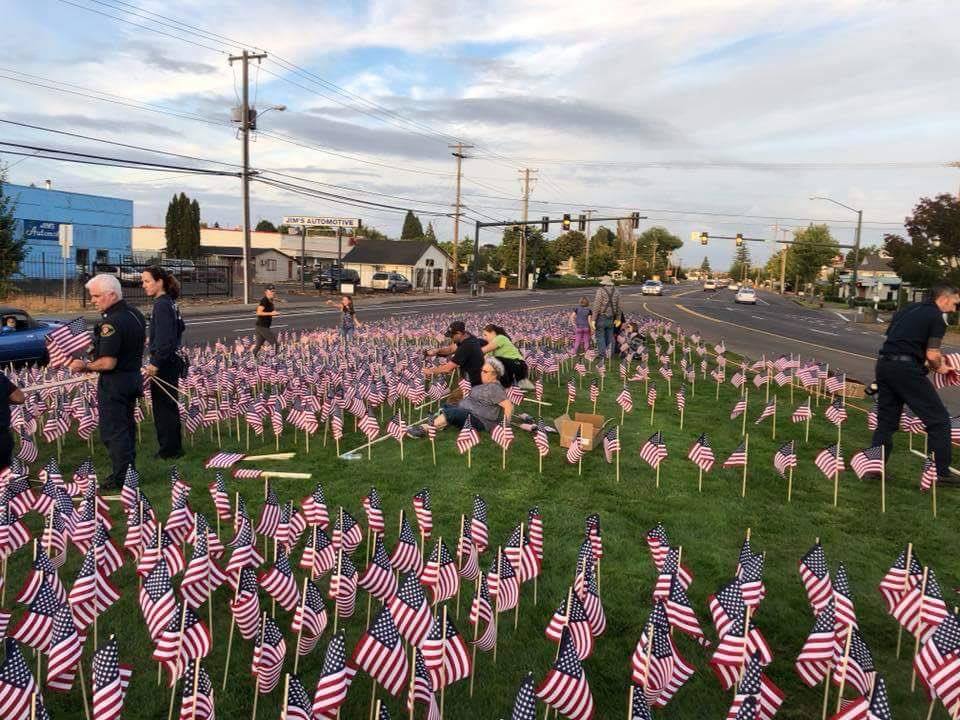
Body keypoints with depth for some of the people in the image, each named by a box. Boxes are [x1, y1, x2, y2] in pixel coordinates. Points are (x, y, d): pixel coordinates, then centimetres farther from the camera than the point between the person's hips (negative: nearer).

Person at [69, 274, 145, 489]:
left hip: (114, 382, -9)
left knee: (113, 430, -1)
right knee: (127, 426, 18)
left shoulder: (111, 322, -23)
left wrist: (85, 365, -9)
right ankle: (130, 469, 26)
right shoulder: (135, 315, 7)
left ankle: (121, 477, 3)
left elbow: (108, 363, -26)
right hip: (134, 378, 9)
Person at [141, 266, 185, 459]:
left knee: (163, 407, -1)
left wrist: (155, 363, -22)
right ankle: (172, 448, 24)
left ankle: (169, 450, 7)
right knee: (169, 406, 16)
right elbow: (180, 327, 22)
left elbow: (164, 339, -23)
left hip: (163, 364, -10)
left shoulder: (162, 305, -17)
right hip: (172, 361, 10)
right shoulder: (170, 303, 12)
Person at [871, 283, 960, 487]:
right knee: (938, 419, 4)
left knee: (886, 420, 15)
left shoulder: (908, 309, 19)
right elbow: (932, 355, -11)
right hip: (906, 368, -8)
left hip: (883, 363, 8)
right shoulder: (937, 318, -3)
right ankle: (941, 473, 6)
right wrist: (939, 368, 10)